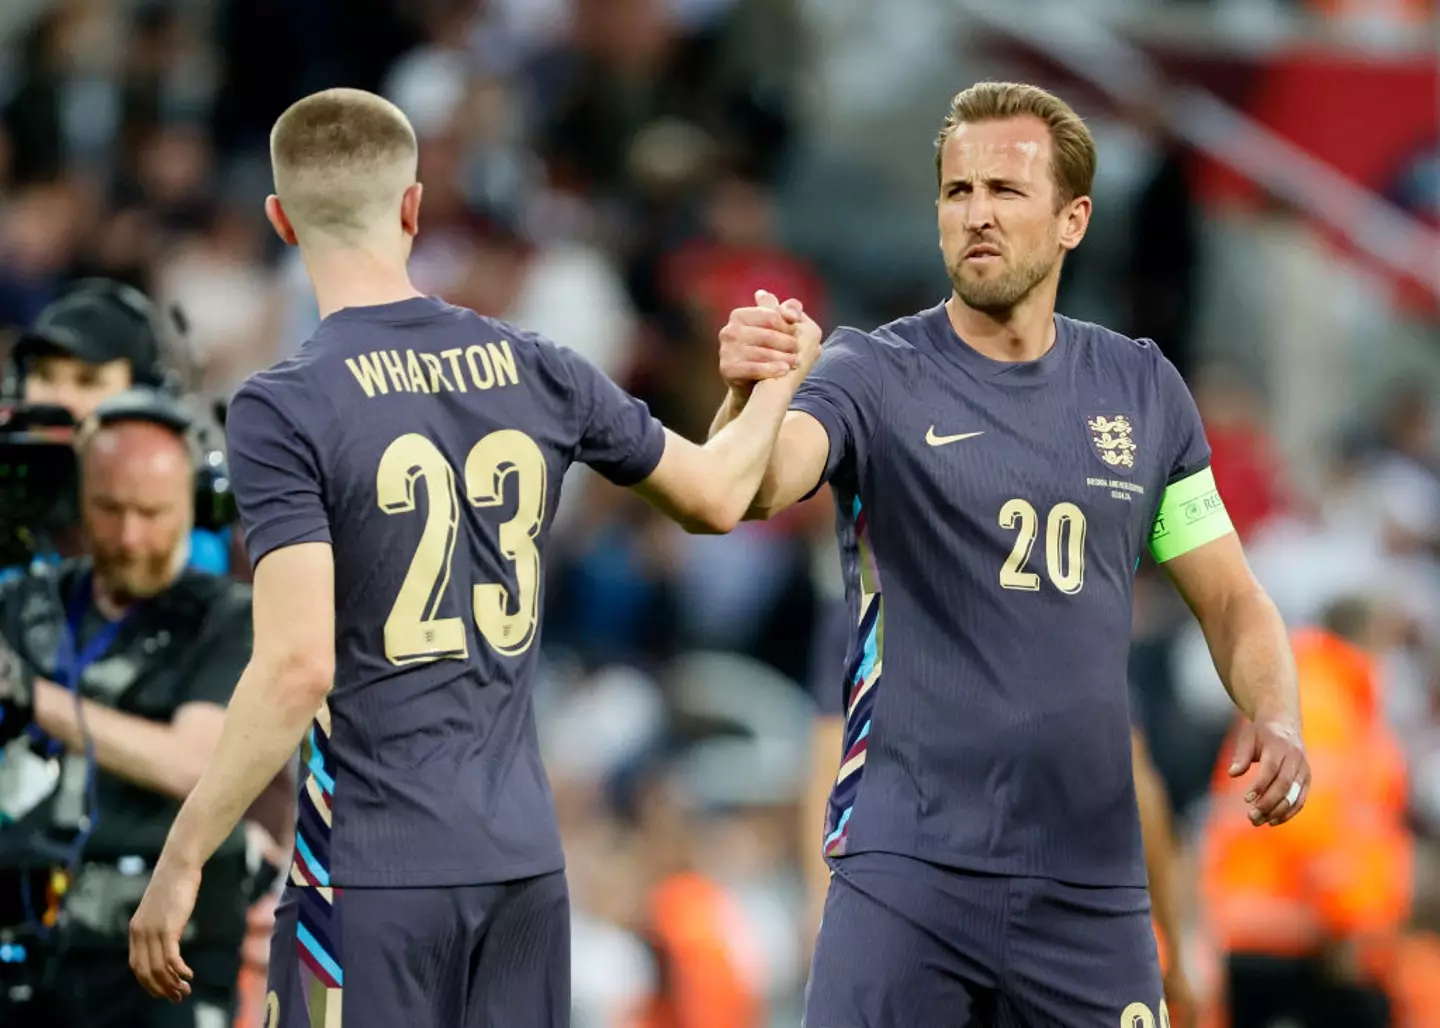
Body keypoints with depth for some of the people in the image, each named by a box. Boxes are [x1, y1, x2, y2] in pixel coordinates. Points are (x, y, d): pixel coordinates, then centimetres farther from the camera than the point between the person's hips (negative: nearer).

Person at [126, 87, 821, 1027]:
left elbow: (298, 667, -19)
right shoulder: (538, 374, 4)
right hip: (526, 858, 5)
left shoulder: (284, 411, -11)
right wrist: (780, 380, 38)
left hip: (373, 874, -5)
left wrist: (181, 862, -13)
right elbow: (717, 496, 19)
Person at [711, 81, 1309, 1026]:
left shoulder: (1143, 390, 8)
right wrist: (748, 398, -45)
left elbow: (1231, 600, 14)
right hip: (908, 867, -3)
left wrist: (1275, 719, -6)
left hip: (1091, 877, 3)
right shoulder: (877, 376, -3)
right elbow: (758, 488, -23)